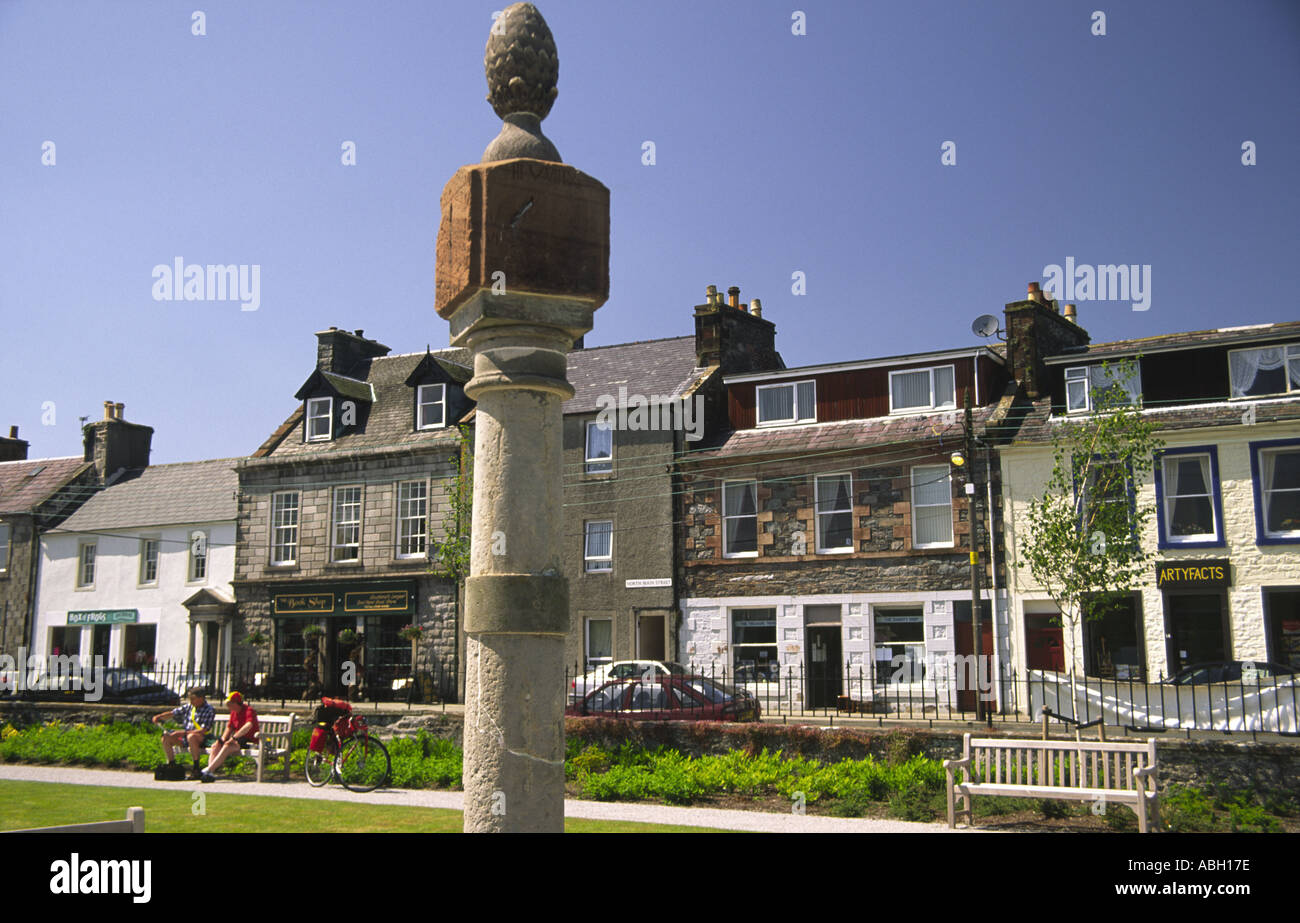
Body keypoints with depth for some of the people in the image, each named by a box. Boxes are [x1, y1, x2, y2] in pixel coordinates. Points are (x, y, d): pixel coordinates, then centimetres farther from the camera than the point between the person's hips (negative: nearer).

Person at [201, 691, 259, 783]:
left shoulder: (249, 710, -14)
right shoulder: (234, 712, 13)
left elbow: (248, 725, -31)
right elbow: (229, 727, 18)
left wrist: (234, 737, -33)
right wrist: (222, 740, 0)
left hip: (249, 741, -9)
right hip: (238, 739, 9)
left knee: (227, 746, -31)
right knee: (216, 746, -10)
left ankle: (208, 770, -33)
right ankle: (209, 772, -25)